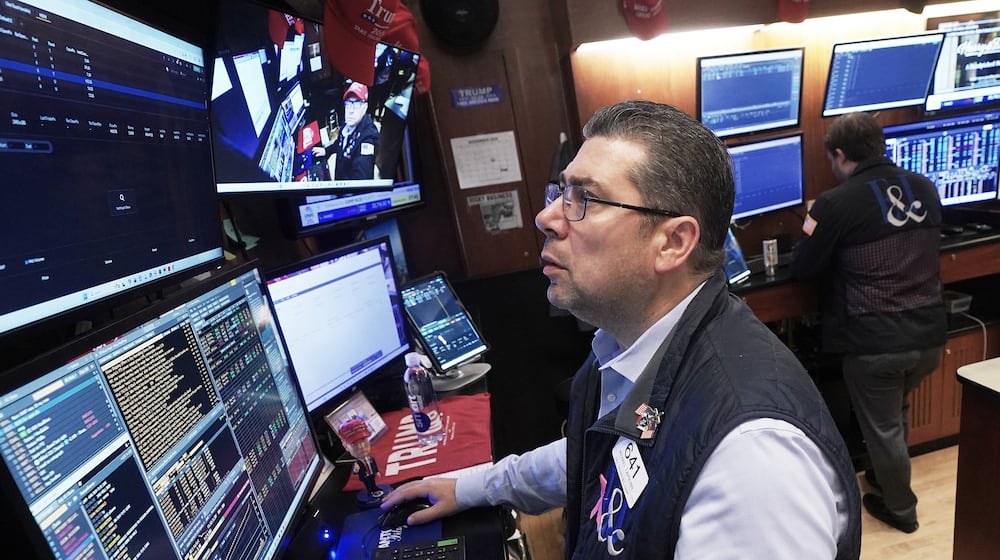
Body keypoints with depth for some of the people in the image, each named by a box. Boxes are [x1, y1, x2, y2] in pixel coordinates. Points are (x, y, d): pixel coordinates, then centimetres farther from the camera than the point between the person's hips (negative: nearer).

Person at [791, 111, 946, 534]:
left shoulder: (836, 203, -14)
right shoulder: (925, 189, 5)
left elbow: (803, 270, -7)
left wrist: (813, 235, 12)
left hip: (874, 343, -6)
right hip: (930, 335, 6)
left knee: (883, 429, 16)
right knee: (895, 415, 30)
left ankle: (901, 509, 37)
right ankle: (887, 477, 52)